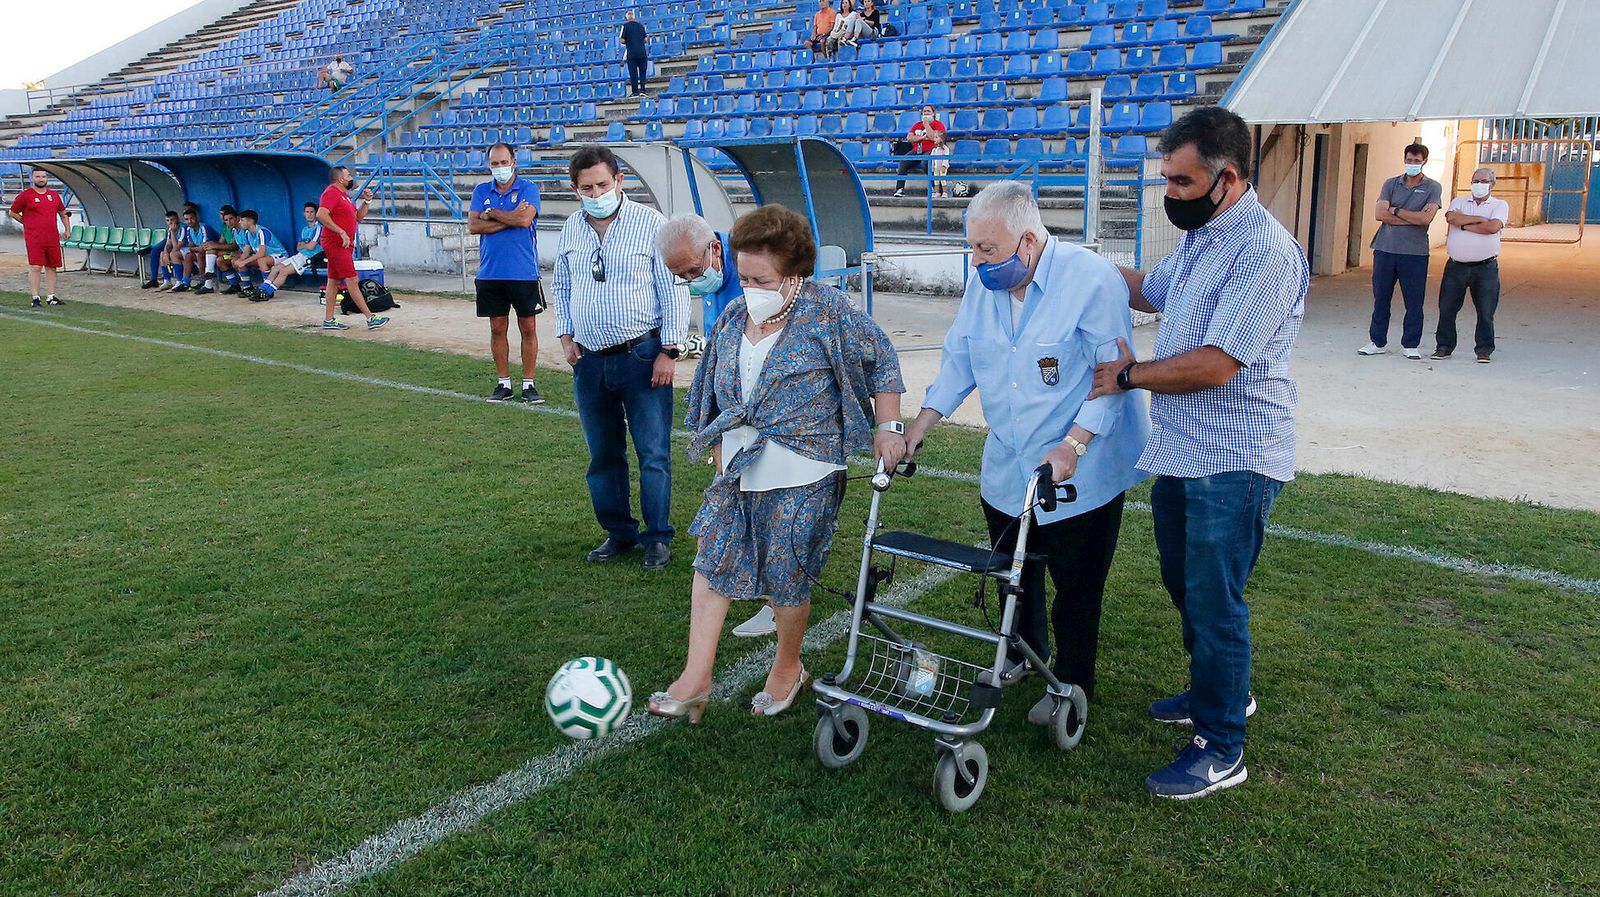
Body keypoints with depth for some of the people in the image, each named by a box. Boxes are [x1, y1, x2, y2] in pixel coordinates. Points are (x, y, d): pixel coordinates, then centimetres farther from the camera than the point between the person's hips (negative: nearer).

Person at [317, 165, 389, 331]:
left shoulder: (344, 195, 20)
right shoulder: (331, 193, -12)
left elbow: (358, 217, 23)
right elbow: (321, 215, -26)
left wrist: (367, 201, 9)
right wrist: (341, 232, -28)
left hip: (343, 245, 10)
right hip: (335, 244, -10)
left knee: (334, 281, 11)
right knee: (352, 280, -9)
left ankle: (329, 320, 15)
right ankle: (370, 318, -10)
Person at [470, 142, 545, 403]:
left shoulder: (528, 188, -1)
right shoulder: (481, 191, 9)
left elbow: (525, 219, -18)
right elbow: (473, 225, -5)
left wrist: (490, 213, -7)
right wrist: (510, 218, -11)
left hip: (524, 273, -3)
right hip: (490, 273, 3)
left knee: (528, 328, 3)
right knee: (498, 329, 8)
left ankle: (528, 384, 11)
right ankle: (504, 383, 18)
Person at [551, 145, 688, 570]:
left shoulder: (650, 223, -7)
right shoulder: (571, 228, 8)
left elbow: (673, 290, -7)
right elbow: (561, 287, 20)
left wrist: (668, 351, -11)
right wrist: (565, 335, 7)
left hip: (642, 355, -5)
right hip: (589, 360, 5)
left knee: (653, 453, -1)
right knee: (603, 454, 12)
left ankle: (657, 538, 11)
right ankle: (618, 532, 26)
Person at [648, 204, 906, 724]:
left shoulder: (827, 311, -10)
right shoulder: (732, 319, 7)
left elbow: (881, 361, -1)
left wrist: (887, 429, -4)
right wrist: (718, 453, 18)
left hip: (801, 476, -6)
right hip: (737, 473, 6)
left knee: (788, 577, 4)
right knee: (713, 564, 2)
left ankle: (788, 669, 28)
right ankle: (696, 679, 9)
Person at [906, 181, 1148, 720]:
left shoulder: (1092, 280, -19)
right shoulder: (983, 283, 0)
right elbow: (959, 359, 9)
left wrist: (1073, 444, -28)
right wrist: (920, 425, 0)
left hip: (1081, 472, -6)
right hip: (1006, 467, 6)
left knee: (1076, 585, 6)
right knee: (1013, 573, 20)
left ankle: (1072, 684, 26)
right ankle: (1025, 652, 44)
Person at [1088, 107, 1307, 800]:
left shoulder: (1266, 253, -20)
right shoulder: (1196, 238, 10)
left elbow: (1214, 364, -25)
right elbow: (1150, 292, 30)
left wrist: (1127, 376, -11)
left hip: (1233, 459, -9)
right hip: (1180, 451, 9)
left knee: (1213, 599, -2)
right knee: (1183, 582, 21)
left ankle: (1221, 748, 13)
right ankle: (1219, 690, 42)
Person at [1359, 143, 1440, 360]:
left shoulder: (1432, 187, 3)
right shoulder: (1391, 184, 9)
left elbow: (1426, 218, -12)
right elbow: (1380, 213, -5)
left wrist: (1395, 211, -6)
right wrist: (1413, 219, -9)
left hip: (1415, 252, -2)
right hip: (1385, 249, 2)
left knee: (1414, 302, 2)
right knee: (1381, 298, 6)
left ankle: (1410, 345, 12)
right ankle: (1378, 342, 16)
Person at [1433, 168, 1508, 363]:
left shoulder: (1500, 205, 5)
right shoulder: (1459, 201, 12)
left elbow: (1493, 227, -15)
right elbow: (1451, 217, -11)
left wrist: (1465, 225, -8)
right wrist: (1480, 219, -11)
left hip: (1486, 267, -2)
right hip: (1456, 265, 2)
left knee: (1486, 312, 1)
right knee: (1447, 309, 5)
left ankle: (1484, 349, 12)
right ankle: (1444, 346, 17)